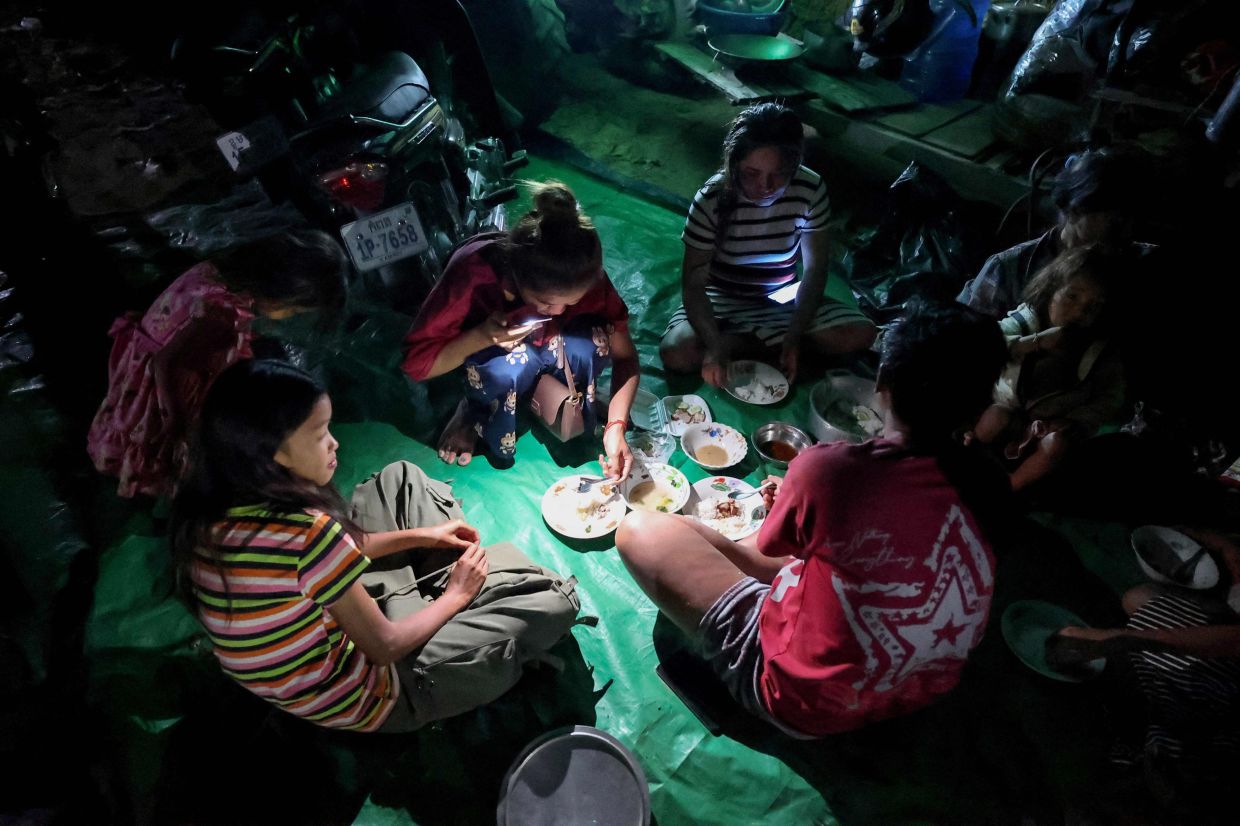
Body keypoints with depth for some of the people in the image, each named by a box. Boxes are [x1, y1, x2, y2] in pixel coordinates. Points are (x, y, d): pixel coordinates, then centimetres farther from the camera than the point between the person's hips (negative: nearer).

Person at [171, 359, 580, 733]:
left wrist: (419, 535, 5)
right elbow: (384, 647, -23)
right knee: (553, 600, -9)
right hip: (363, 700, -8)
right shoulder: (305, 530, -36)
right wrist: (455, 598, -6)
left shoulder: (210, 510, -10)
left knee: (399, 478, 14)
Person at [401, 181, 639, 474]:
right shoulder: (472, 273, -36)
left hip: (548, 346, 2)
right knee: (507, 369, -37)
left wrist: (616, 427, -33)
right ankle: (475, 412, -4)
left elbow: (625, 356, -20)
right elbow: (415, 362, -27)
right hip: (479, 346, -2)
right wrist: (483, 336, -43)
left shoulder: (584, 275, -30)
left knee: (588, 346, -31)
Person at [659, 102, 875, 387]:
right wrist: (715, 347, -37)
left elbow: (814, 269, -11)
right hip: (724, 302, -1)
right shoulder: (712, 199, -23)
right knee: (675, 353, -30)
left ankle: (747, 338, -7)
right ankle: (771, 338, -10)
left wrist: (793, 337, -22)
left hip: (784, 299, 2)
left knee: (860, 334, -18)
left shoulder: (811, 190, -17)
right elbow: (694, 282, -22)